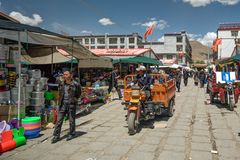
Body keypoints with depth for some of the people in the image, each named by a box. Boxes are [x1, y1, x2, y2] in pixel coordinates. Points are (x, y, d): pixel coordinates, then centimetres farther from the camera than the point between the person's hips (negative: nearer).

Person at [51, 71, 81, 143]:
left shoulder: (75, 84, -8)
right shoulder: (61, 84, 5)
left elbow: (78, 94, 6)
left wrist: (74, 99, -1)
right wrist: (60, 100, 10)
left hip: (71, 105, -3)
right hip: (62, 104, 4)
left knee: (71, 120, 8)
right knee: (59, 120, 2)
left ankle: (71, 134, 25)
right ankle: (56, 136, 8)